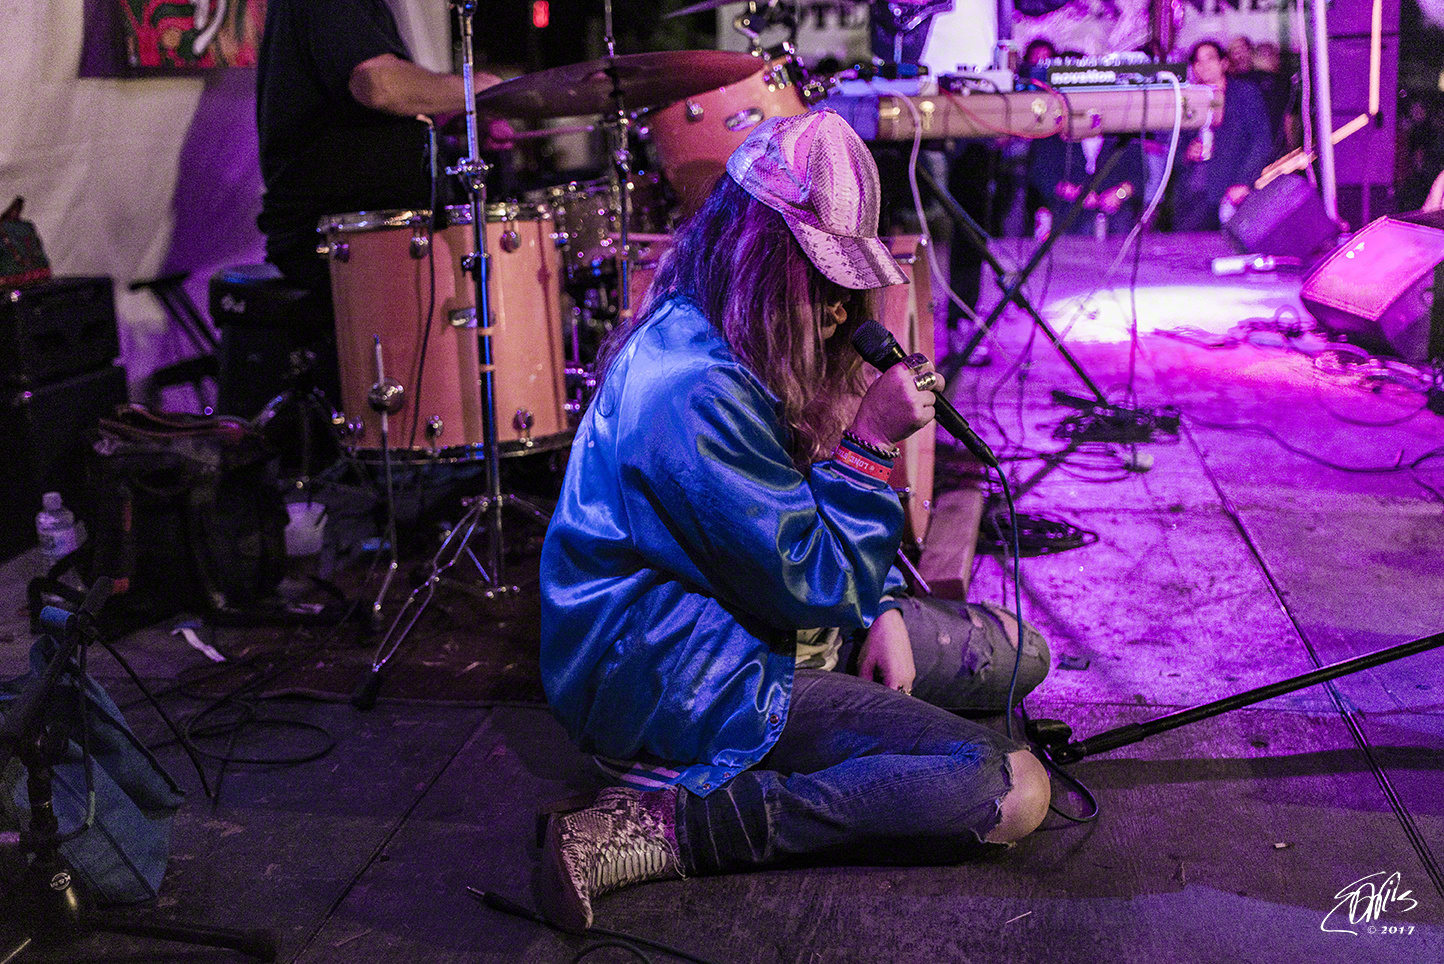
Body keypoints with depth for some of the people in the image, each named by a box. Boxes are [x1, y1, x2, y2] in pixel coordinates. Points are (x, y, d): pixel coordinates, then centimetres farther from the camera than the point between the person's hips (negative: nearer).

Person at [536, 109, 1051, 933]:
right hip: (679, 679, -10)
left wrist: (880, 608, 3)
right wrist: (870, 444, -23)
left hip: (750, 623, 10)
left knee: (1016, 652, 17)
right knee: (1013, 791, -21)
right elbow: (807, 584, -23)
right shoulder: (696, 390, -28)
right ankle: (660, 828, -21)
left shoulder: (757, 352, 4)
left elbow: (812, 519, 16)